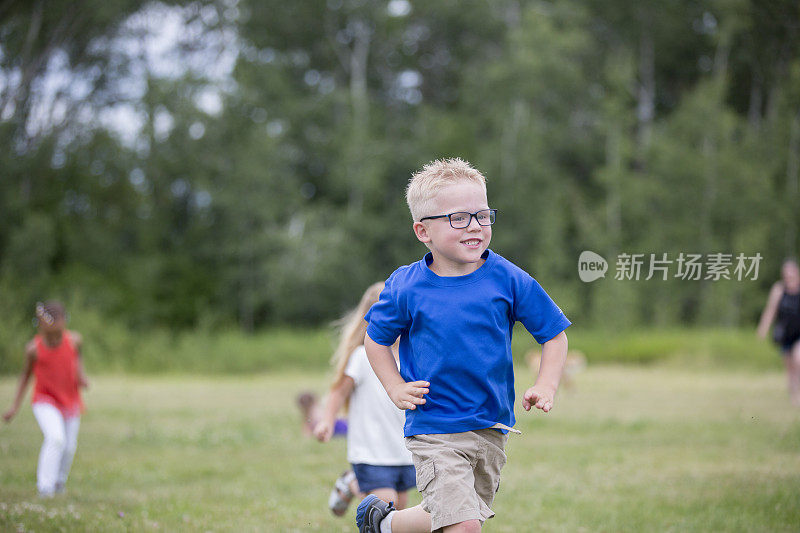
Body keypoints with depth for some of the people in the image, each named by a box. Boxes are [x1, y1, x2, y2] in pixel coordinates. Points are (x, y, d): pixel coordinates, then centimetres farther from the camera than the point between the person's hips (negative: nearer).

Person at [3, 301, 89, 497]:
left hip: (70, 401, 3)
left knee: (69, 447, 9)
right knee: (56, 438, -26)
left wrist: (81, 374, -4)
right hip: (44, 400, -3)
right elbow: (26, 374, -1)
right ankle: (45, 486, -17)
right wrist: (15, 406, -1)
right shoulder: (34, 348, -16)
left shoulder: (74, 340, -11)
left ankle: (59, 481, 37)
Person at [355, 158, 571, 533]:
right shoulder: (406, 287, -8)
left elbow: (554, 335, 4)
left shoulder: (508, 280, -5)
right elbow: (376, 338, 8)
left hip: (491, 430, 4)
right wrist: (397, 388, -5)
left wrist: (545, 387, -10)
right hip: (433, 428, -4)